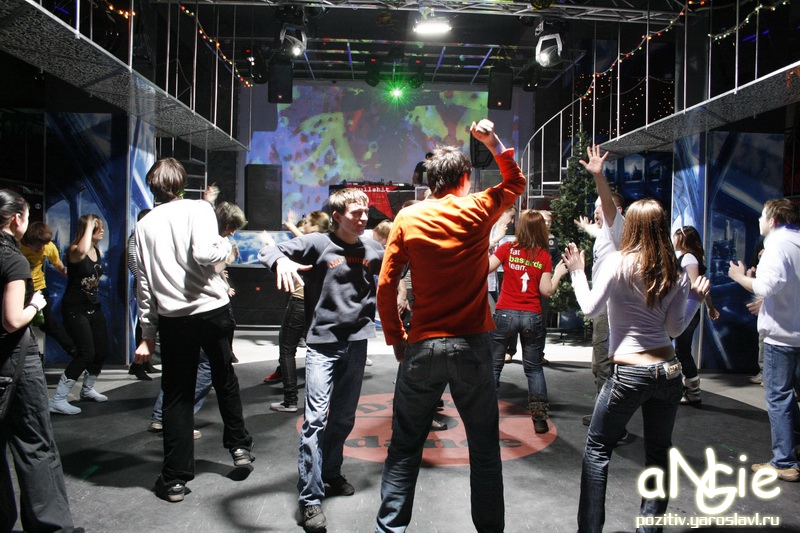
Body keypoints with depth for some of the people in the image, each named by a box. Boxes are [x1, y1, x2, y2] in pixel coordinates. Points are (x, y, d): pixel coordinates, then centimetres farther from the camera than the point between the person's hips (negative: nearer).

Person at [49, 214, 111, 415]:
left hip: (94, 308, 8)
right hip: (75, 309, -8)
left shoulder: (98, 251, 7)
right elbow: (82, 251, -42)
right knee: (86, 353, -14)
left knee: (102, 351, 10)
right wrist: (89, 227, -29)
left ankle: (87, 389, 32)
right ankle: (57, 400, -6)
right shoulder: (74, 250, -16)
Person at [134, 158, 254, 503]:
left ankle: (175, 479, 14)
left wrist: (147, 334, 13)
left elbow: (144, 282, 9)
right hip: (212, 309, -2)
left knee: (177, 395, 8)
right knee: (225, 379, 19)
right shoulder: (198, 209, -3)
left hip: (172, 319, 2)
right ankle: (239, 446, 34)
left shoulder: (145, 224, 8)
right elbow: (204, 254, -22)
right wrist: (226, 248, 1)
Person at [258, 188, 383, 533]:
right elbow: (268, 251, -11)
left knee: (344, 418, 15)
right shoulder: (317, 244, -7)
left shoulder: (372, 249, 6)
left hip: (357, 341, 5)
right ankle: (310, 498, 0)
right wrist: (282, 260, -32)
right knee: (316, 417, -9)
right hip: (323, 342, -5)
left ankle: (331, 475, 35)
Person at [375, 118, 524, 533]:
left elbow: (385, 286, -1)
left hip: (422, 347, 1)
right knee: (485, 448, 12)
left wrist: (396, 339, 7)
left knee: (405, 448, 11)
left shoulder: (408, 218, 1)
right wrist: (493, 142, 19)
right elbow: (516, 182, 21)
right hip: (472, 345, 0)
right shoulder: (478, 210, 0)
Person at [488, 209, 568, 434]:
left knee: (494, 365, 10)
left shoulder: (507, 248, -3)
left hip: (505, 314, -1)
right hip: (532, 317, 1)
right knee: (534, 368, 13)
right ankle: (539, 419, 13)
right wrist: (558, 273, 12)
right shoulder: (544, 256, 0)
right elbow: (546, 290, -3)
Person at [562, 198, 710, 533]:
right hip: (668, 371, 4)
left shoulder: (618, 262, -9)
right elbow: (676, 328, 6)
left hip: (629, 373, -4)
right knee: (658, 453, 16)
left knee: (597, 449, 9)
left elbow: (590, 308, -11)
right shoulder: (675, 273, 4)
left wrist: (577, 273, 1)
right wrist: (695, 298, 19)